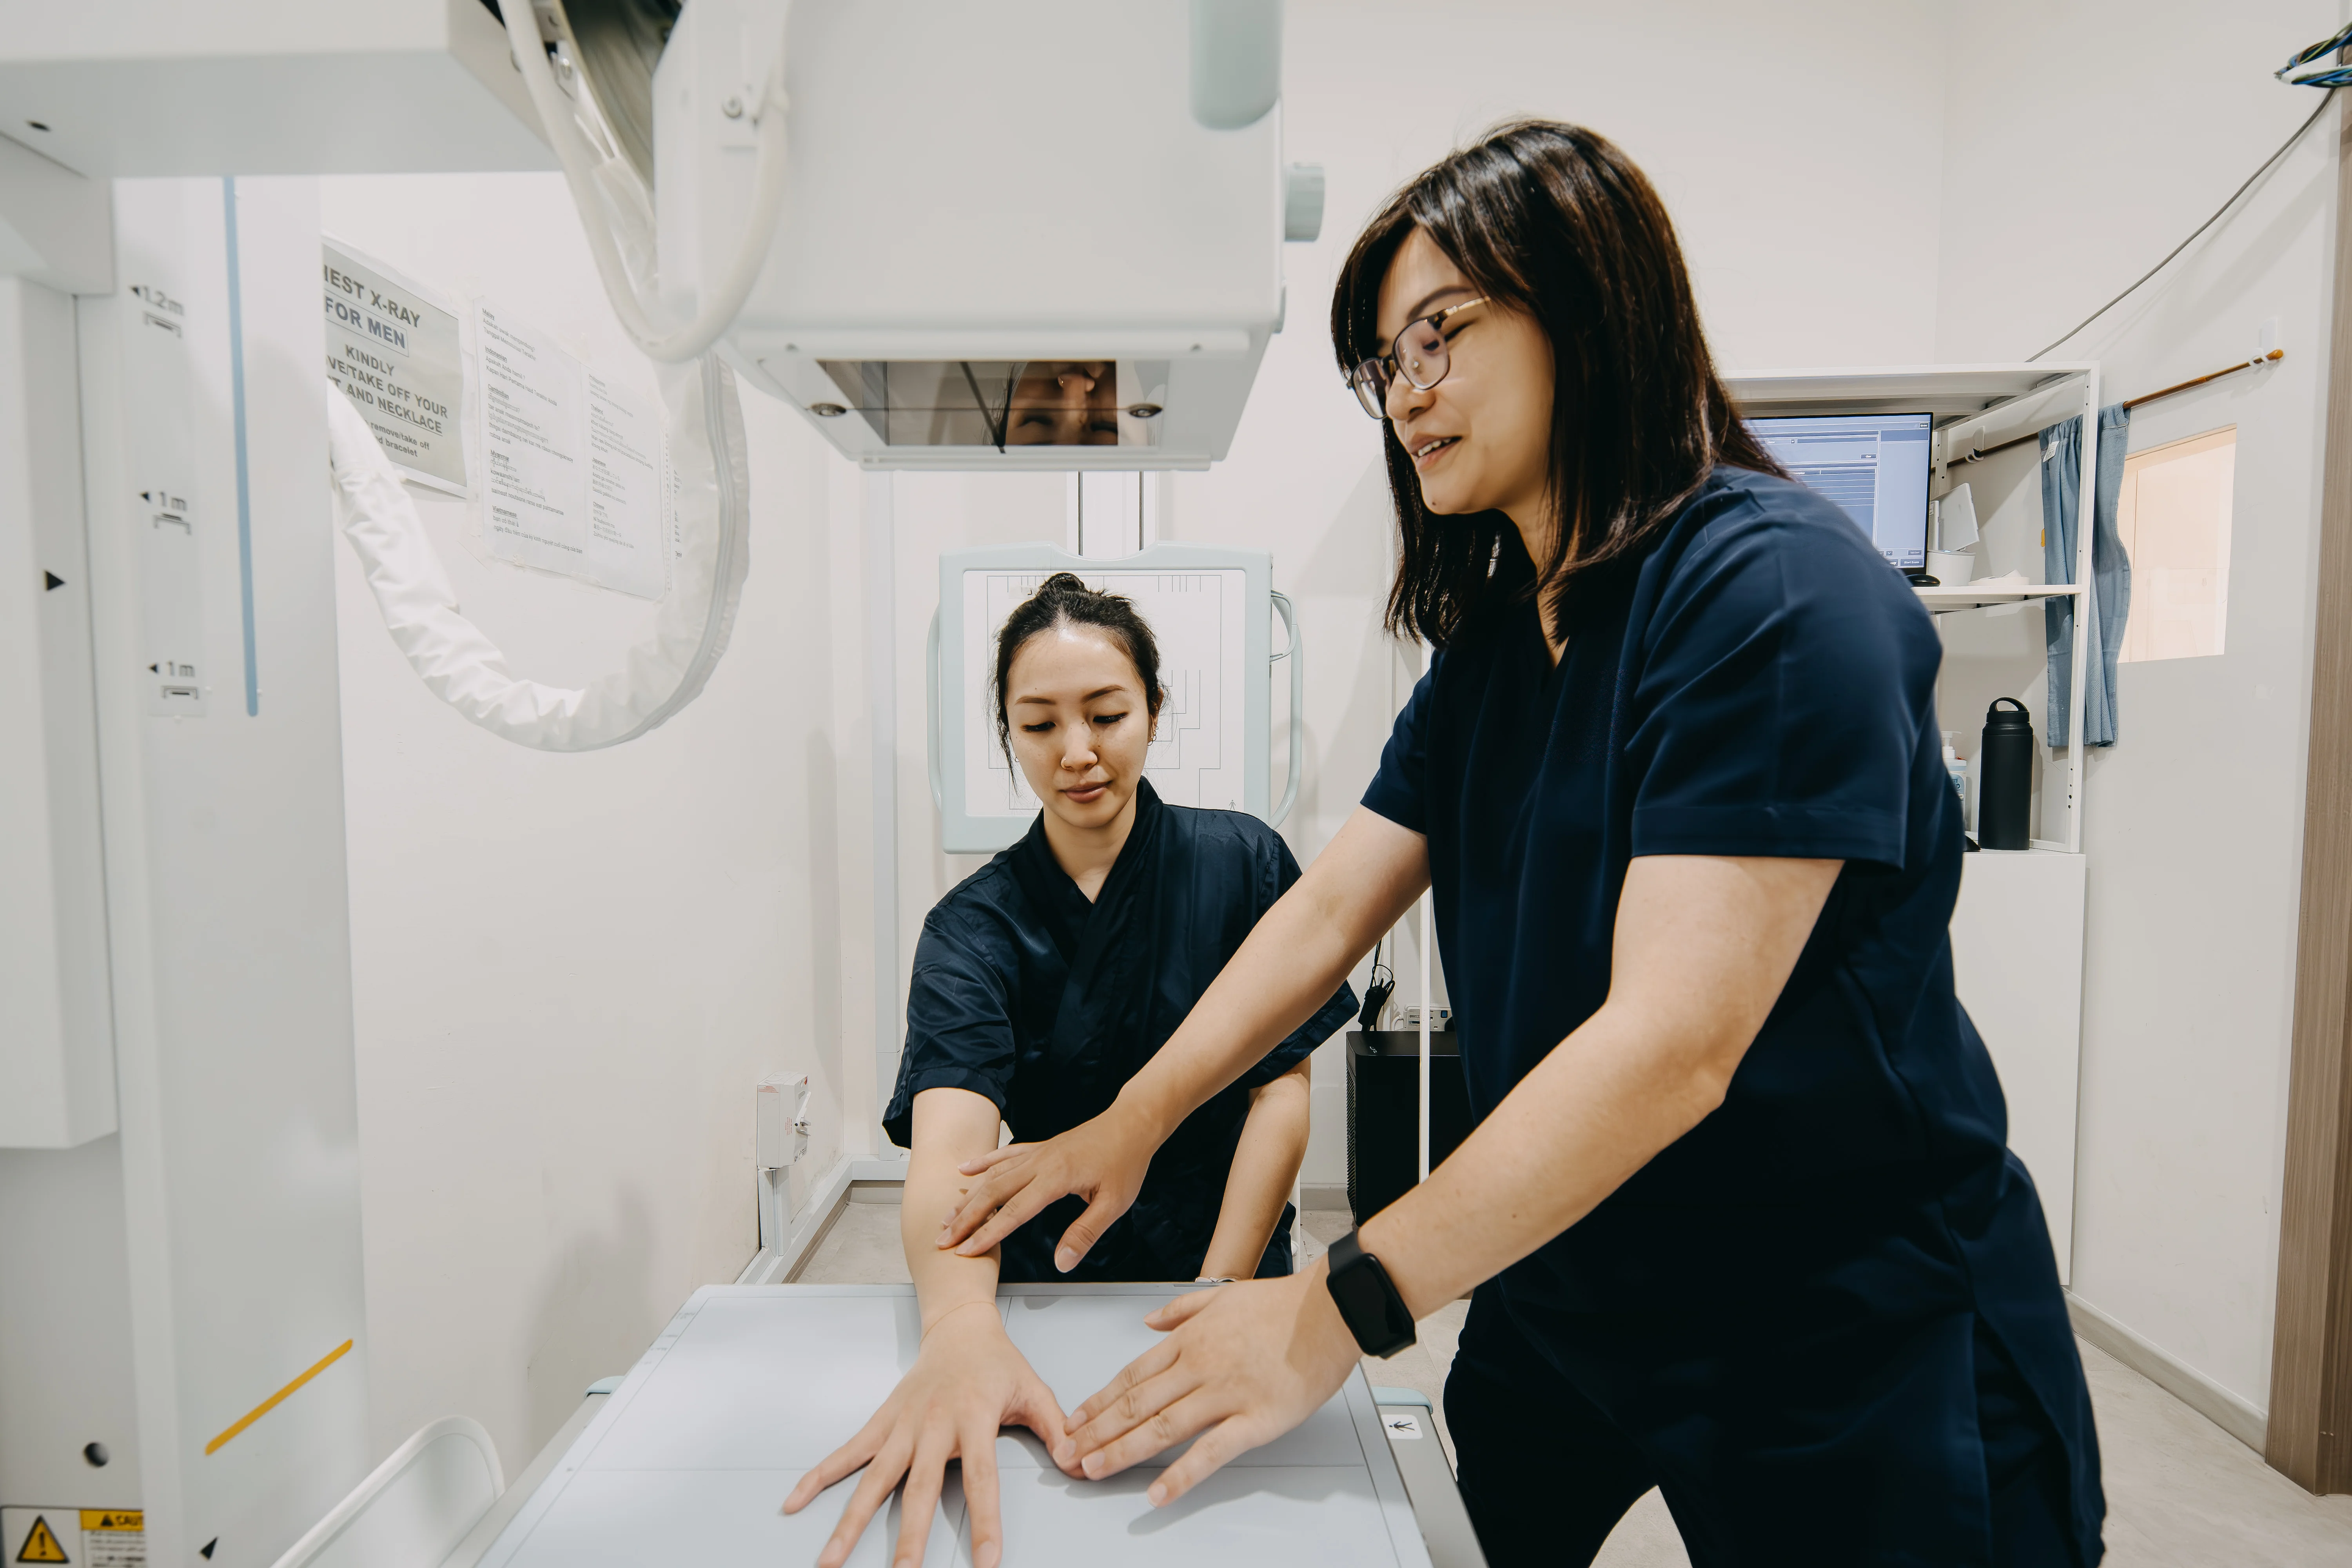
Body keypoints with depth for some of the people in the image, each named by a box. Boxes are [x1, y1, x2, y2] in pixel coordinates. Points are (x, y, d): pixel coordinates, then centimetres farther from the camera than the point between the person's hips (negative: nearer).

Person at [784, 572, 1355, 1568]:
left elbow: (1283, 1087, -12)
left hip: (1232, 1269, 0)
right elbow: (951, 1140, -27)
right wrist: (961, 1327, -46)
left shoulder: (1243, 863, -12)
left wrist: (1216, 1300, -19)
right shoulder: (972, 930, -12)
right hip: (1051, 1283, 0)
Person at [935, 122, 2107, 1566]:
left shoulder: (1775, 592, -22)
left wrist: (1341, 1311, -27)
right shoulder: (1486, 644, 2)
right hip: (1564, 1285, 6)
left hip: (1847, 1340, -6)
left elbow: (1671, 1044, -30)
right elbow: (1327, 913, -1)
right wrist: (1128, 1125, -6)